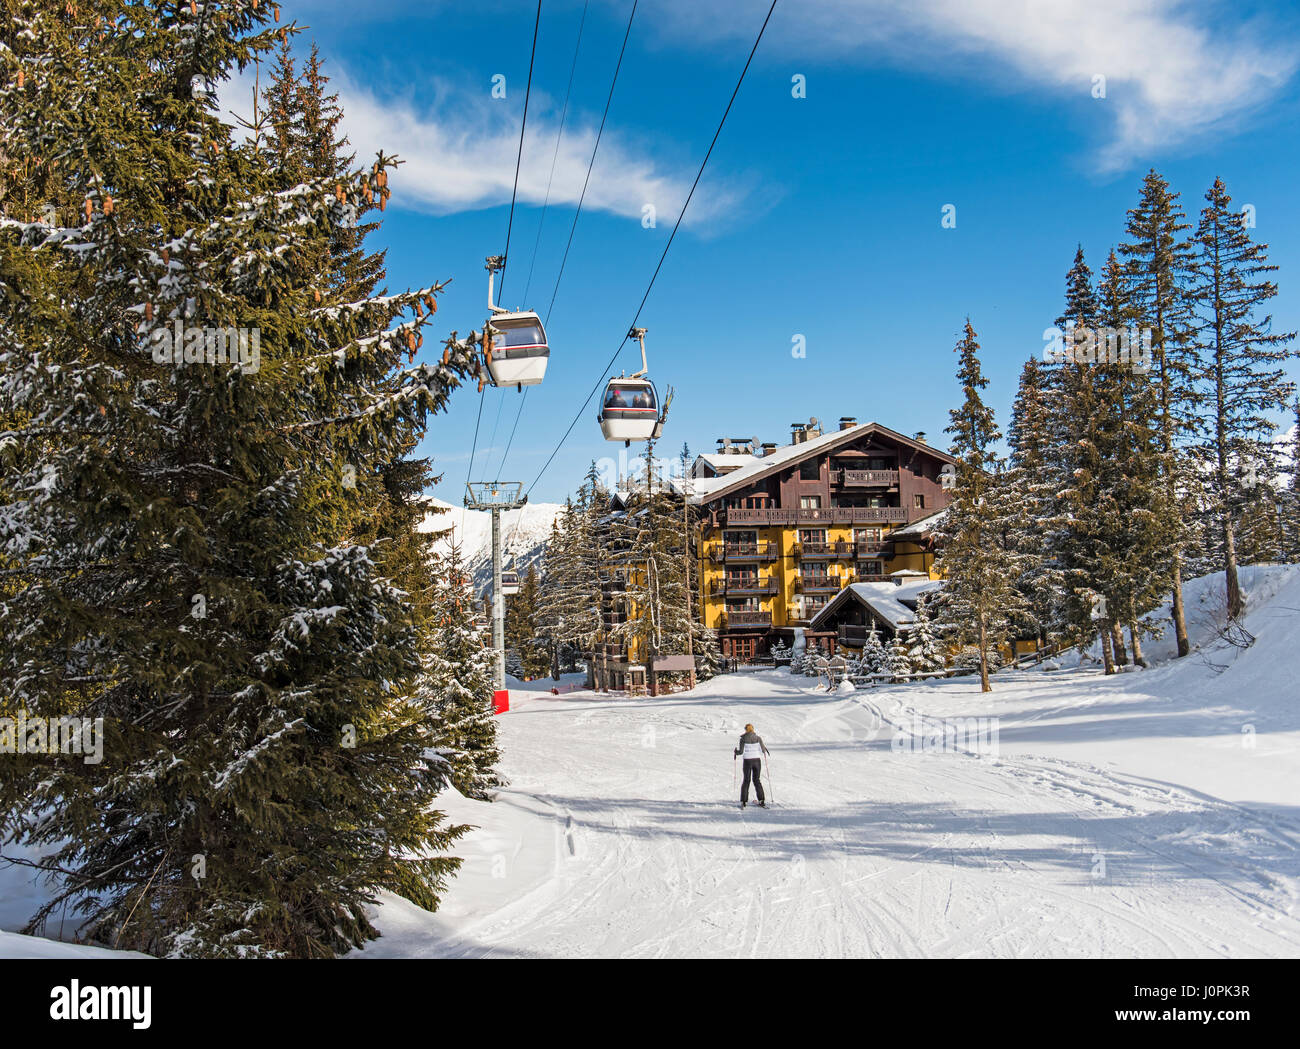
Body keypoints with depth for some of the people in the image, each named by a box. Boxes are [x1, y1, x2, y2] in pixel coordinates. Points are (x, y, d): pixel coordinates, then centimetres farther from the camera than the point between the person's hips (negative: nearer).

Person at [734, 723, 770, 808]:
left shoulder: (743, 739, -5)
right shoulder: (758, 738, 0)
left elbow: (741, 752, -8)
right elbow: (763, 750, -1)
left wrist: (736, 752, 14)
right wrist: (765, 749, 22)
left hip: (747, 761, -1)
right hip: (757, 761, 1)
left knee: (746, 781, 11)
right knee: (757, 780, 13)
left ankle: (743, 801, 6)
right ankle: (762, 801, 6)